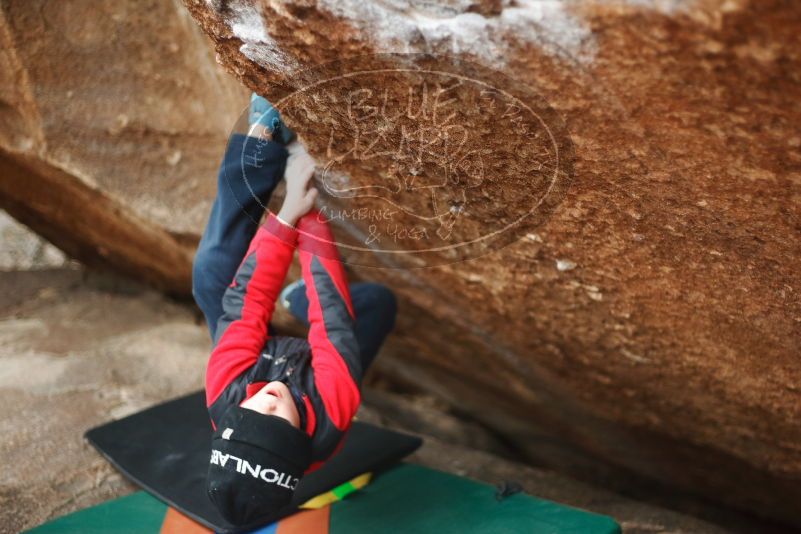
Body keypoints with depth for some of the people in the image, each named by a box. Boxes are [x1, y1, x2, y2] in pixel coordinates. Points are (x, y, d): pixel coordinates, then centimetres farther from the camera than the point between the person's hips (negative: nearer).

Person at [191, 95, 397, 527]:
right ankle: (296, 301, 12)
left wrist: (287, 213, -34)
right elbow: (332, 317, -40)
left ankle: (263, 139, -9)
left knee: (212, 272, -19)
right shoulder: (327, 422, -48)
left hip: (267, 363, 0)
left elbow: (245, 303, -36)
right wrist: (308, 214, -33)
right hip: (308, 374, 0)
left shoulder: (226, 400, -45)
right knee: (377, 298, -18)